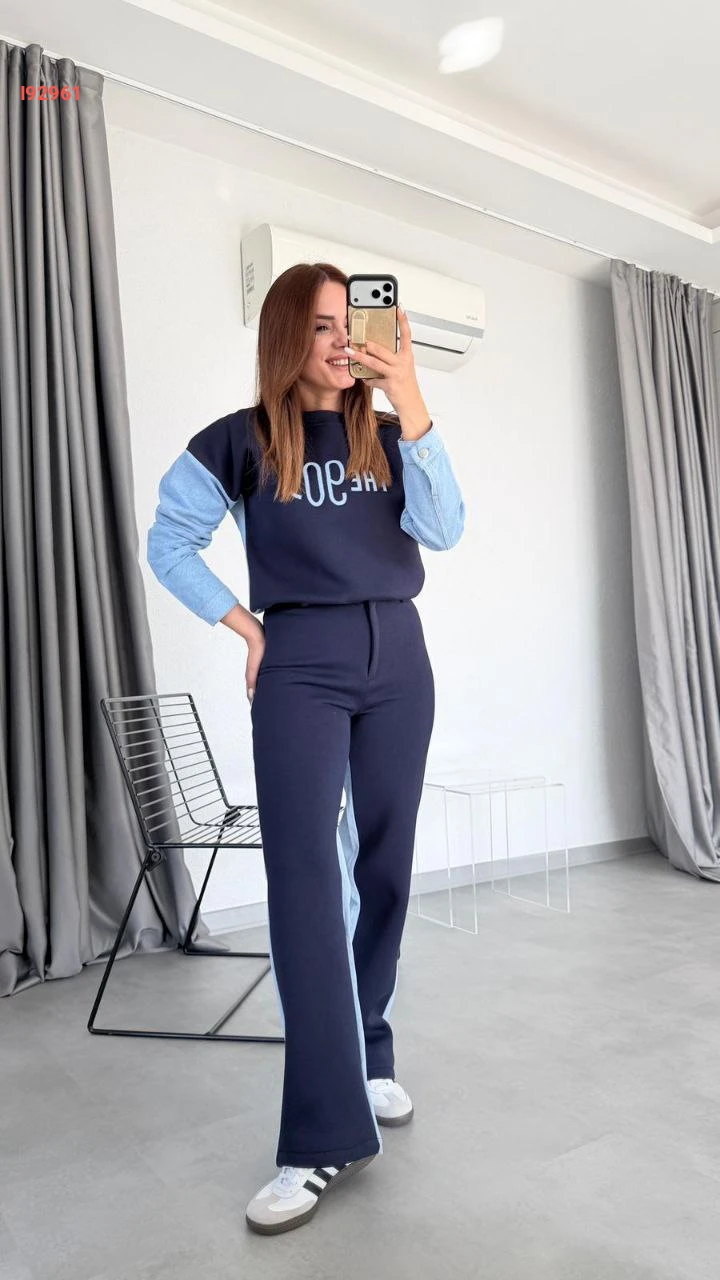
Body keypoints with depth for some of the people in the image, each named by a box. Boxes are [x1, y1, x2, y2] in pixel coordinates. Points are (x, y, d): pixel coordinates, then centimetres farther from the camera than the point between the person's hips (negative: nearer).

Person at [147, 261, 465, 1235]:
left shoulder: (384, 434, 10)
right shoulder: (240, 440, 2)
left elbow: (444, 529, -4)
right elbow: (169, 542, 6)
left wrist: (414, 410, -10)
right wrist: (243, 626, -2)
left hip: (396, 654, 4)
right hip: (301, 662, -3)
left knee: (385, 864, 8)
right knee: (304, 879, -10)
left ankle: (370, 1057, 28)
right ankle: (326, 1136, -3)